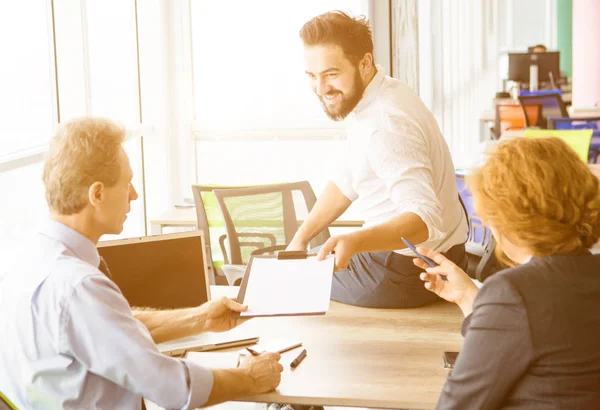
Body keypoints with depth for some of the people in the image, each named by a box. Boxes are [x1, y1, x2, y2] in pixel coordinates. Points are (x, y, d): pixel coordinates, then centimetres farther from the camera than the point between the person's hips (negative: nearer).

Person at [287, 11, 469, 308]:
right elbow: (348, 182, 12)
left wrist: (354, 241, -52)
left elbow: (424, 219, -38)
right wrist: (300, 239, 7)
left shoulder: (385, 126, -29)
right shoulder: (376, 96, 2)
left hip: (410, 272, -9)